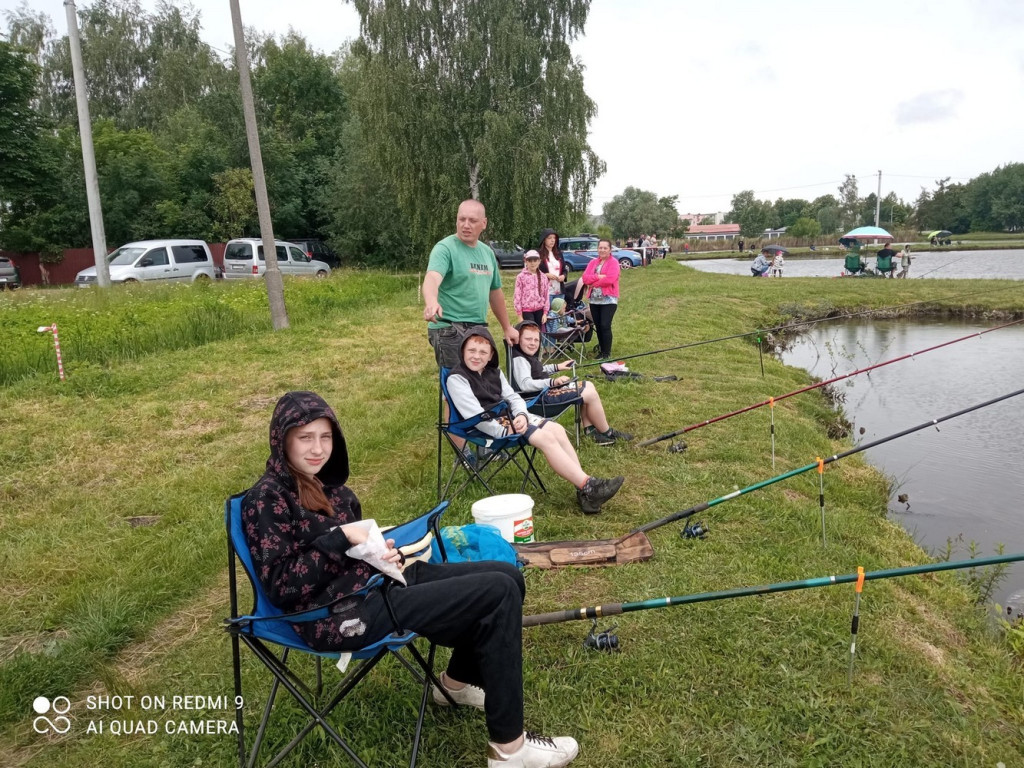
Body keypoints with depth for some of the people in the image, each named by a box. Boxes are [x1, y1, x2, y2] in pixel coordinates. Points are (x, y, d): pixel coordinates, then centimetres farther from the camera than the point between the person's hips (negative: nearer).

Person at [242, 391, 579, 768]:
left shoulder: (326, 482, 12)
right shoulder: (267, 499, -12)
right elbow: (281, 587, -17)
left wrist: (380, 549, -1)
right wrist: (339, 537, -19)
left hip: (374, 581, 9)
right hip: (343, 613, -9)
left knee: (507, 576, 7)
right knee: (497, 594, -17)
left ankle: (457, 681, 28)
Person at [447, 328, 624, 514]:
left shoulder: (494, 372, 16)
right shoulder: (457, 378, -10)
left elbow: (513, 397, 12)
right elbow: (474, 414, -18)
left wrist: (522, 415, -11)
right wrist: (505, 430, -22)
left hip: (509, 416, 8)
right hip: (492, 427, -8)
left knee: (556, 429, -13)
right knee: (545, 438, -23)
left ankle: (583, 490, -18)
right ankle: (587, 486, -23)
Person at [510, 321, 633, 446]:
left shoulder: (527, 355, 11)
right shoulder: (519, 359, -21)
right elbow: (525, 384, -33)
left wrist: (556, 367, 21)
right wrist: (552, 381, -33)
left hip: (546, 390, 12)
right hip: (540, 400, -12)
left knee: (588, 386, 16)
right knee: (591, 394, -12)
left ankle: (590, 429, 13)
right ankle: (607, 433, 5)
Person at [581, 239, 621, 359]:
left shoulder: (614, 263, -4)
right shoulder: (593, 262, 13)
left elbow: (610, 279, -18)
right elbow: (585, 277, 1)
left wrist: (593, 282, -9)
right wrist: (598, 276, -15)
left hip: (609, 299, -6)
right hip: (594, 299, 6)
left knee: (605, 326, -11)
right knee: (598, 326, 9)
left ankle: (607, 353, -2)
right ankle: (601, 350, 20)